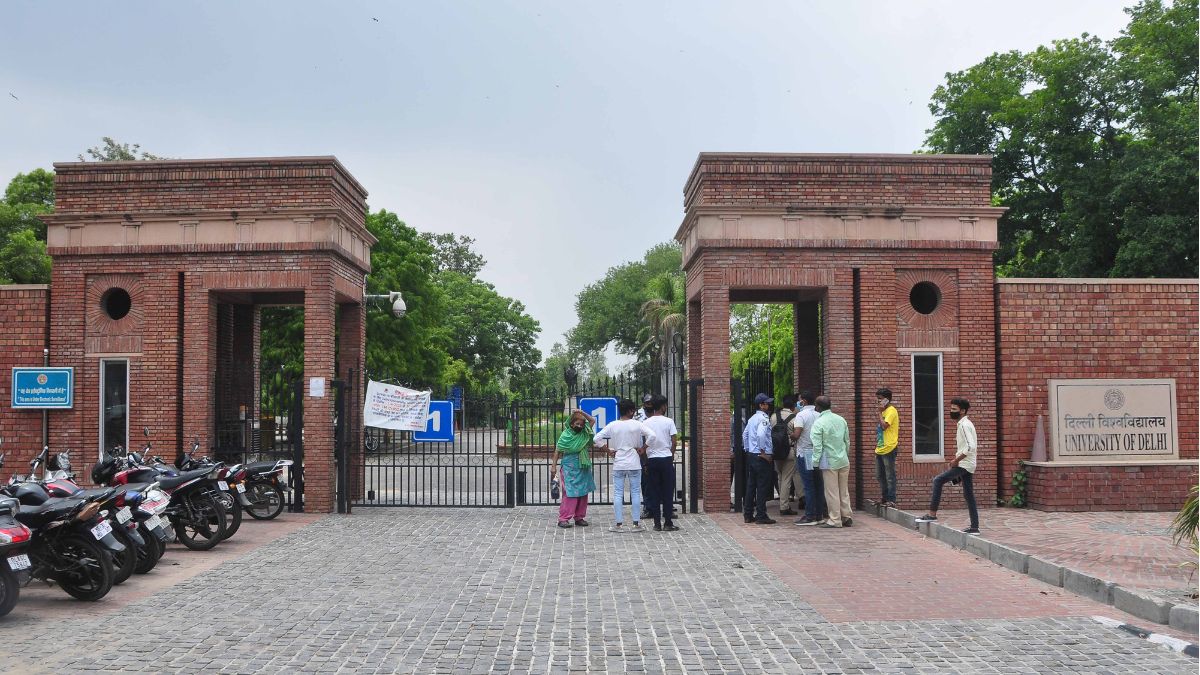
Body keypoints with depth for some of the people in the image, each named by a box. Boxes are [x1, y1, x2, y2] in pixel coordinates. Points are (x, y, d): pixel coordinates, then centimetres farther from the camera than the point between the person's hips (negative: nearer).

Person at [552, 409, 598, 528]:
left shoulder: (584, 433, 8)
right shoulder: (565, 435, -5)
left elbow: (592, 420, 15)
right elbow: (557, 452, -3)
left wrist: (582, 413, 0)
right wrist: (554, 469, -7)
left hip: (583, 469, 5)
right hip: (570, 469, -5)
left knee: (583, 494, 6)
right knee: (570, 494, -9)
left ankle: (579, 517, 14)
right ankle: (563, 519, -7)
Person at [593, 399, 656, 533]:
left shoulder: (612, 426, -1)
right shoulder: (637, 424, -6)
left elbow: (596, 438, -4)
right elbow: (652, 435, -16)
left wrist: (608, 450, 4)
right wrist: (643, 448, -4)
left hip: (618, 465, 1)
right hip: (634, 464, -1)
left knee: (618, 494, 6)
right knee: (635, 493, 6)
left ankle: (618, 524, 5)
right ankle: (636, 524, 8)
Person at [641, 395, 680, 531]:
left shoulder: (646, 423, 1)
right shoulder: (669, 421, -6)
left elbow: (643, 443, 2)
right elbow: (674, 442, -6)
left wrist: (645, 462, 10)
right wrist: (672, 456, 9)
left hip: (652, 459, 2)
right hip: (666, 459, -2)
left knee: (654, 492, 6)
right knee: (668, 492, 4)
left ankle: (657, 523, 7)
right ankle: (668, 523, 5)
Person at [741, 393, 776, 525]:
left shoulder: (752, 419, 14)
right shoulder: (764, 418, -14)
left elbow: (744, 434, 20)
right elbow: (761, 435, -28)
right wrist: (763, 452, -20)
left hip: (751, 455, 9)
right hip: (762, 457, -9)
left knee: (751, 485, 12)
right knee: (762, 486, -3)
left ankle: (748, 514, 18)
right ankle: (761, 516, -1)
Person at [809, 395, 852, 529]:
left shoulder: (818, 423, -13)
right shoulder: (841, 419, 6)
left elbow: (817, 446, -15)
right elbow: (847, 441, 13)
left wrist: (815, 462, -8)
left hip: (829, 462, -6)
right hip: (844, 461, 6)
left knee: (832, 492, 2)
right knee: (844, 491, 14)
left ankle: (835, 520, 6)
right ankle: (846, 517, 18)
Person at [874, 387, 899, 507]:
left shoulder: (891, 411, -11)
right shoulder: (883, 411, 17)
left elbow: (884, 425, -23)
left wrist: (880, 412, -13)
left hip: (888, 449, -10)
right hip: (880, 449, 10)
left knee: (890, 476, -4)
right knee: (880, 475, 15)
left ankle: (891, 500, 0)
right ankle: (884, 498, 24)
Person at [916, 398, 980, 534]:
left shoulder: (964, 425, -15)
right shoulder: (965, 424, 16)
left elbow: (971, 447, -26)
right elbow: (974, 447, 25)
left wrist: (957, 460, -19)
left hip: (963, 464, -10)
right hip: (968, 465, 10)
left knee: (938, 481, -12)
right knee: (969, 495, 10)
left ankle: (932, 514, -10)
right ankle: (974, 527, 11)